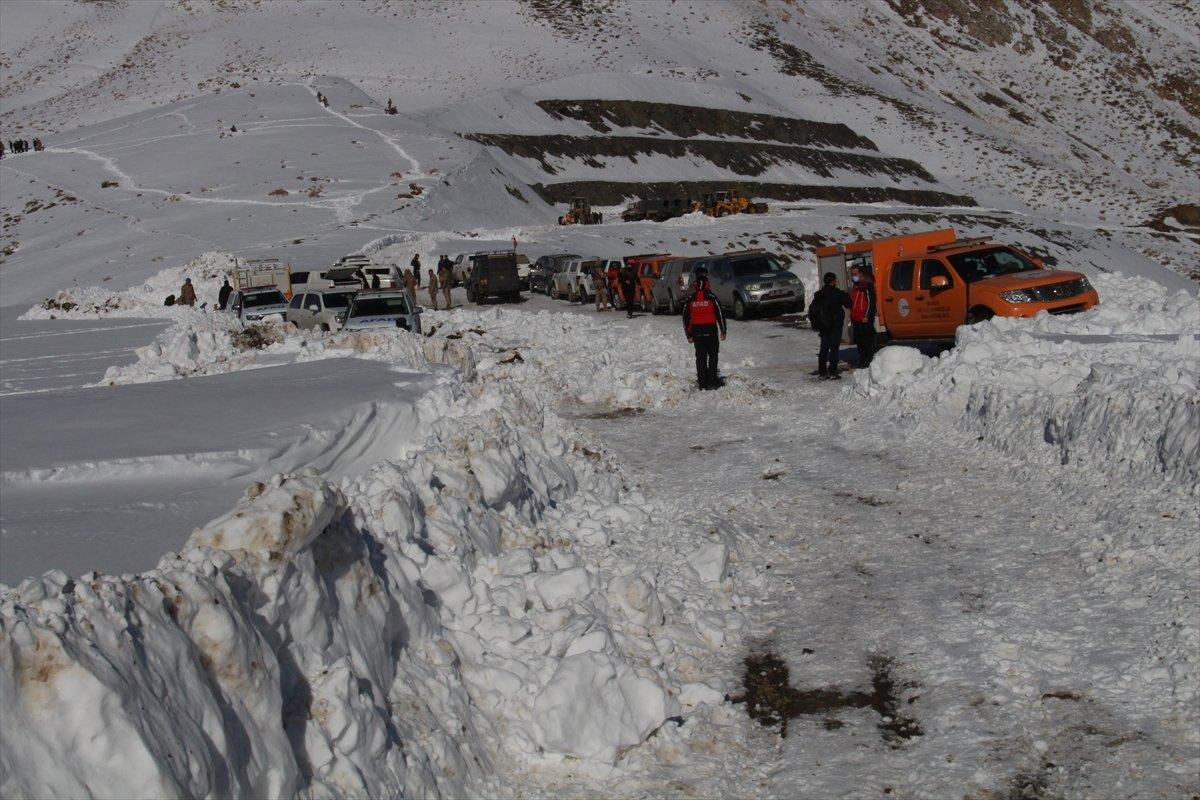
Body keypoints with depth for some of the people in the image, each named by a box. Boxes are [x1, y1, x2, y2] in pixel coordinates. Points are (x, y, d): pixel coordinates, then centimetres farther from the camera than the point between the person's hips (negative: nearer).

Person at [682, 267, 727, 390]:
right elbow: (720, 315, -6)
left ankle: (702, 383, 7)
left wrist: (689, 335, 12)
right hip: (711, 331, -2)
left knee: (700, 357, 8)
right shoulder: (712, 297, -8)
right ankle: (712, 381, 2)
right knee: (713, 356, 8)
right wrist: (723, 331, 3)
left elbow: (685, 318, 5)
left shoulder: (689, 300, 0)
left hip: (697, 333, 2)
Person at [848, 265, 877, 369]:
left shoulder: (867, 286, -9)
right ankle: (862, 361, 17)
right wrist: (852, 318, 22)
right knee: (859, 342, 11)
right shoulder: (855, 288, 21)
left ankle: (869, 361, -5)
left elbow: (871, 302, -16)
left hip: (865, 320, -10)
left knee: (867, 341, -8)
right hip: (856, 320, 10)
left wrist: (867, 316, -20)